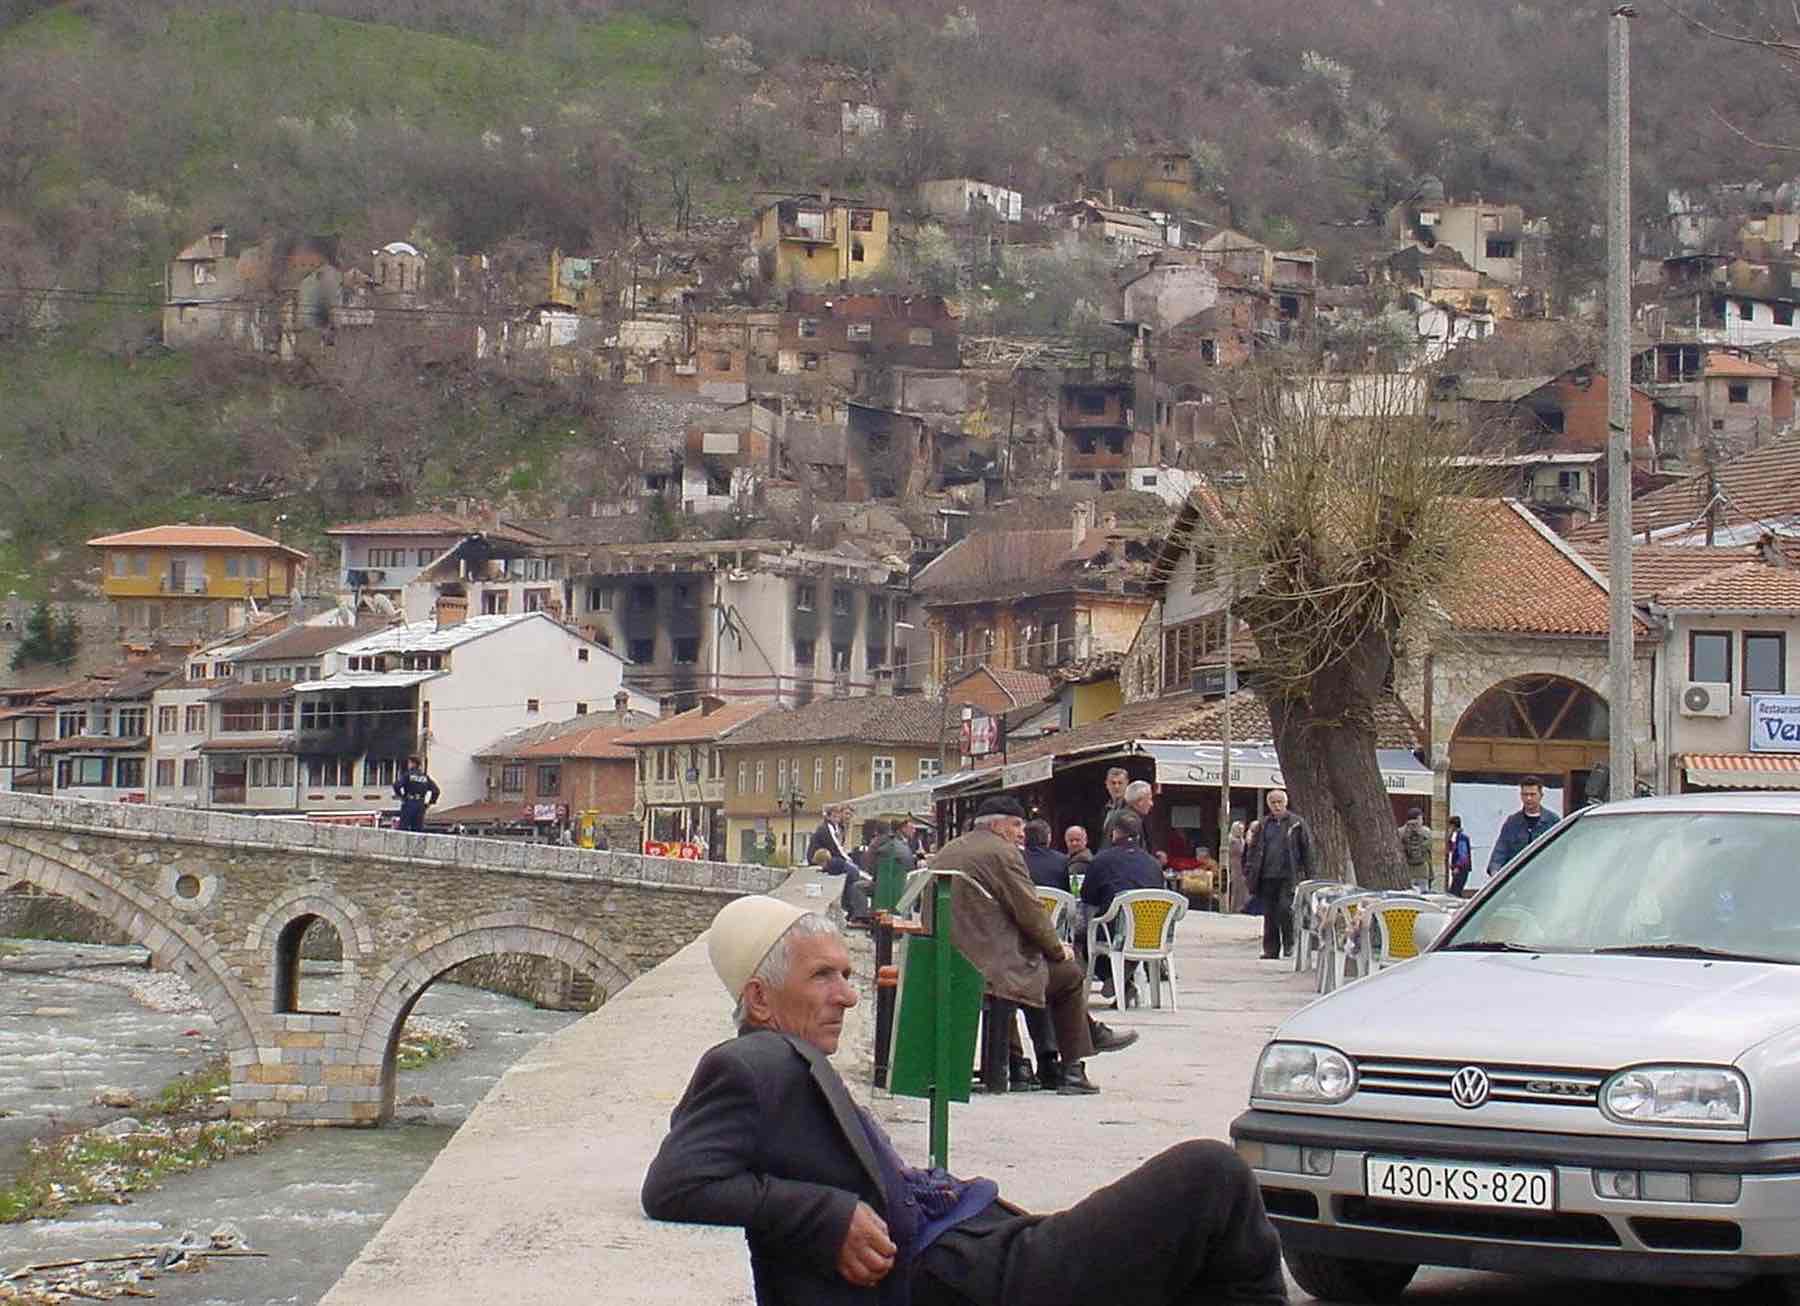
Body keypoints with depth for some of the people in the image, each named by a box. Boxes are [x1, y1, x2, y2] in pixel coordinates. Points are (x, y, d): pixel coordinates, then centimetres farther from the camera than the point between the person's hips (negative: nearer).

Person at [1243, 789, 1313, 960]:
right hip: (1268, 876, 3)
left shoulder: (1297, 824, 3)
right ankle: (1271, 950, 11)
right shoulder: (1263, 825, 12)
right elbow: (1254, 849, 14)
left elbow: (1307, 850, 3)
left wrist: (1308, 875, -2)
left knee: (1285, 908, -15)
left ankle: (1289, 944, 3)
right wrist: (1250, 872, 5)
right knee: (1269, 914, 5)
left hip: (1289, 876, -3)